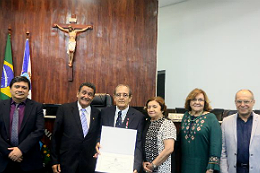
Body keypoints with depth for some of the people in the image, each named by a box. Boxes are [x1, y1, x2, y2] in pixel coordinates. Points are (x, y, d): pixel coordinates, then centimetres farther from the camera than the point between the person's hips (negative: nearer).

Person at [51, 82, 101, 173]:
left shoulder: (97, 113, 2)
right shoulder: (64, 109, -3)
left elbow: (97, 137, 10)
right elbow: (56, 136, -2)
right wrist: (54, 161, -3)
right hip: (67, 162, -1)